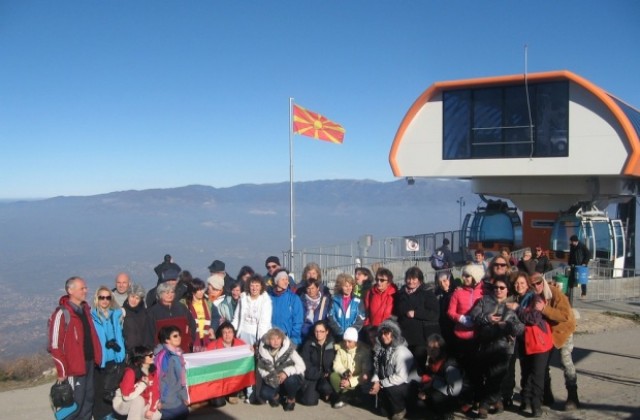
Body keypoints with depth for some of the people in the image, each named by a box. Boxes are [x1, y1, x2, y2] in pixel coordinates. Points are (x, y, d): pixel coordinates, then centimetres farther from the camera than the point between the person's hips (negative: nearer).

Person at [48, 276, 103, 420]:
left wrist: (96, 357, 12)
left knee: (88, 400, 14)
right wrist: (62, 371, -14)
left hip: (90, 362, 7)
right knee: (75, 403, 0)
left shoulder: (86, 309, 9)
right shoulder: (62, 314, -14)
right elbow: (55, 345, -14)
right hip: (74, 366, -7)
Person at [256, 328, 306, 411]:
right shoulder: (264, 351, -10)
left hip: (290, 378, -2)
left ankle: (291, 399, -1)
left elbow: (301, 366, -21)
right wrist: (268, 376, -16)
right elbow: (261, 368, 3)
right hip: (274, 381, 2)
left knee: (290, 380, -37)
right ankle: (275, 395, 15)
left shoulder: (289, 349, -21)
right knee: (264, 394, -25)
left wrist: (287, 372, -34)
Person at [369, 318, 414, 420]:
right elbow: (377, 368, 3)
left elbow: (401, 377, -26)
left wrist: (381, 383, -23)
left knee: (389, 388, -31)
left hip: (404, 386, -7)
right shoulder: (381, 348, 2)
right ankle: (388, 407, 15)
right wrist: (376, 381, -17)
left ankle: (400, 409, -3)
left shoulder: (402, 352, -21)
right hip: (387, 384, 7)